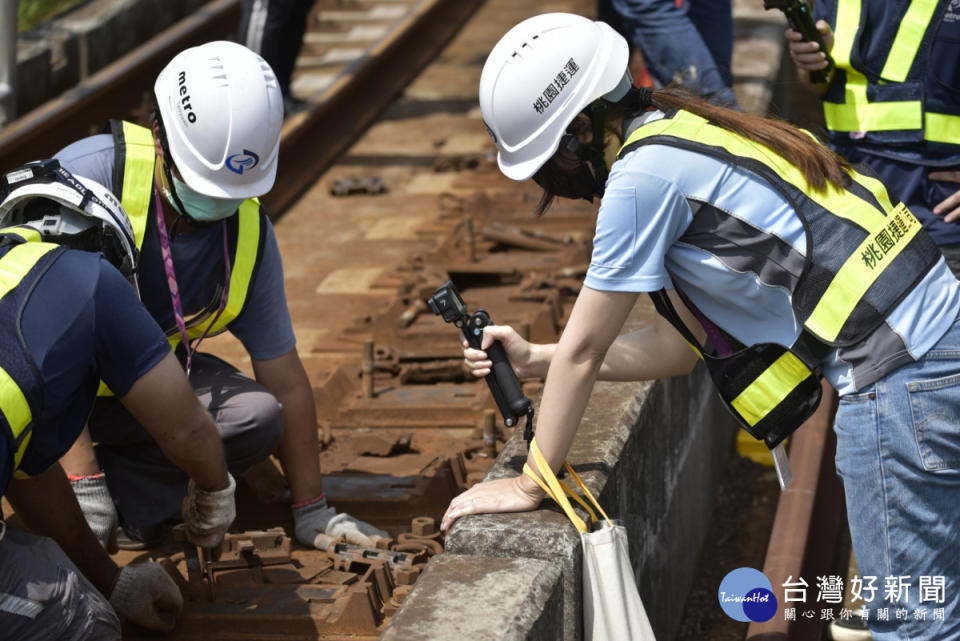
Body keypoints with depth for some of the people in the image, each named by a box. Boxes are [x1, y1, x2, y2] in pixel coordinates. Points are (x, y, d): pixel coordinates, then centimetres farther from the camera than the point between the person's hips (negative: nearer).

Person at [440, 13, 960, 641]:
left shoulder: (644, 174, -13)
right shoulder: (683, 139, 16)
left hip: (901, 376, -10)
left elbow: (583, 348, -5)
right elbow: (675, 346, 20)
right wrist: (533, 360, 21)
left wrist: (530, 483, 5)